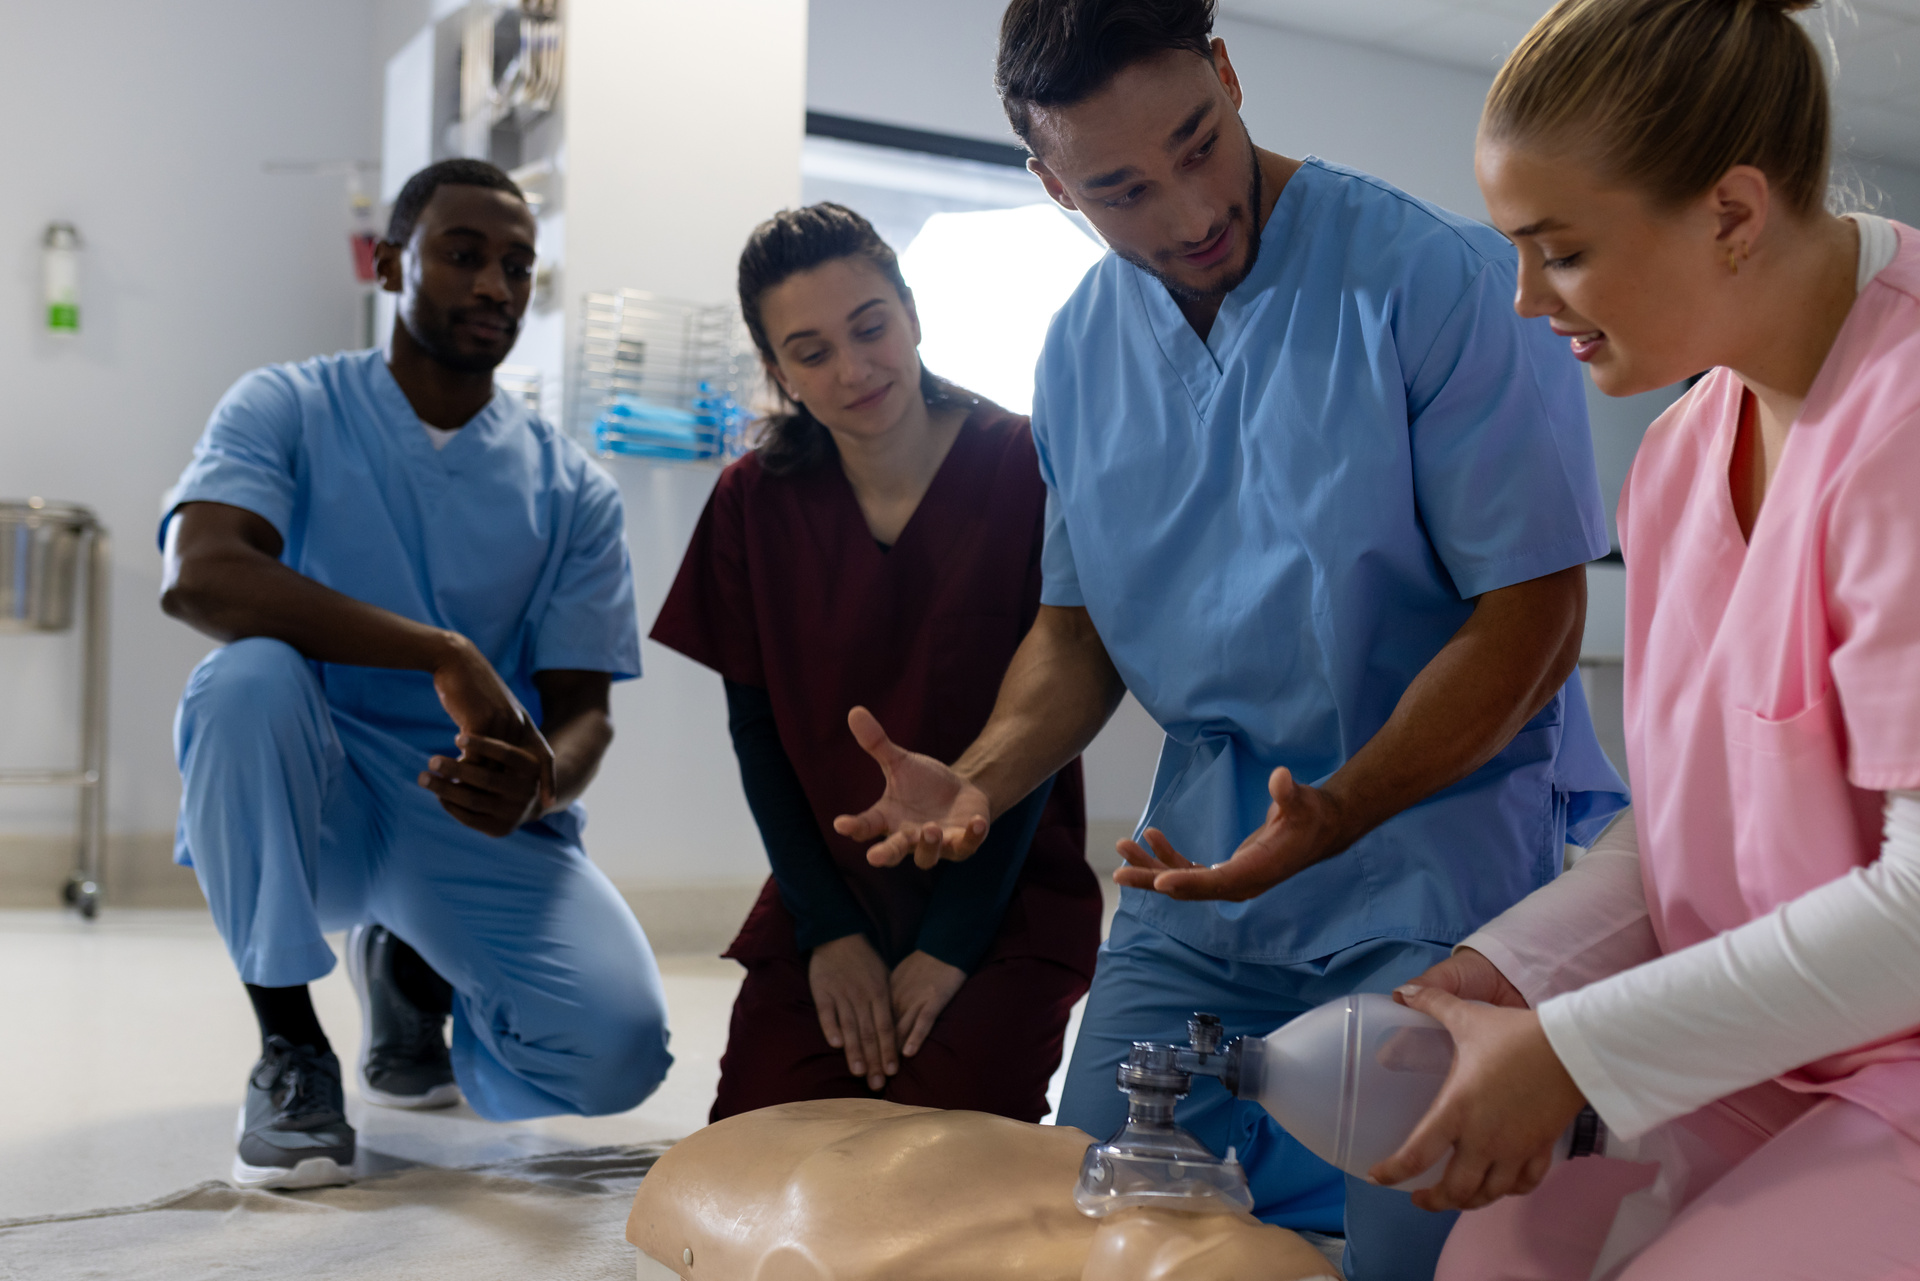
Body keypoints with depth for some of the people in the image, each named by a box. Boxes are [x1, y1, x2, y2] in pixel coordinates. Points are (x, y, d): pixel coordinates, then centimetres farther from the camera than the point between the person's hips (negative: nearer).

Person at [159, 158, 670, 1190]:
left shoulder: (571, 488, 4)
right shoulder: (289, 409, -2)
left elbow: (583, 709, -1)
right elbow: (197, 575, -23)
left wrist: (537, 785, -27)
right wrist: (447, 657, -31)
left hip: (481, 818, 2)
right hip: (309, 798, -1)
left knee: (618, 1049, -23)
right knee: (248, 676, -35)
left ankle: (410, 964, 15)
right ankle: (289, 1045, -11)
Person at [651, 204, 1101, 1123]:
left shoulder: (1024, 472, -10)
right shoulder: (757, 502, 1)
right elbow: (756, 724, 2)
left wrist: (951, 942, -13)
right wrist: (828, 929, -7)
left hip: (1006, 895, -2)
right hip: (829, 893, 3)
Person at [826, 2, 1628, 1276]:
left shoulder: (1446, 281, -14)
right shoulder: (1081, 348, 4)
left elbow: (1532, 617, -14)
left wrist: (1336, 816, -26)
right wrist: (978, 782, -7)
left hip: (1442, 835, -5)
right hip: (1209, 846, 5)